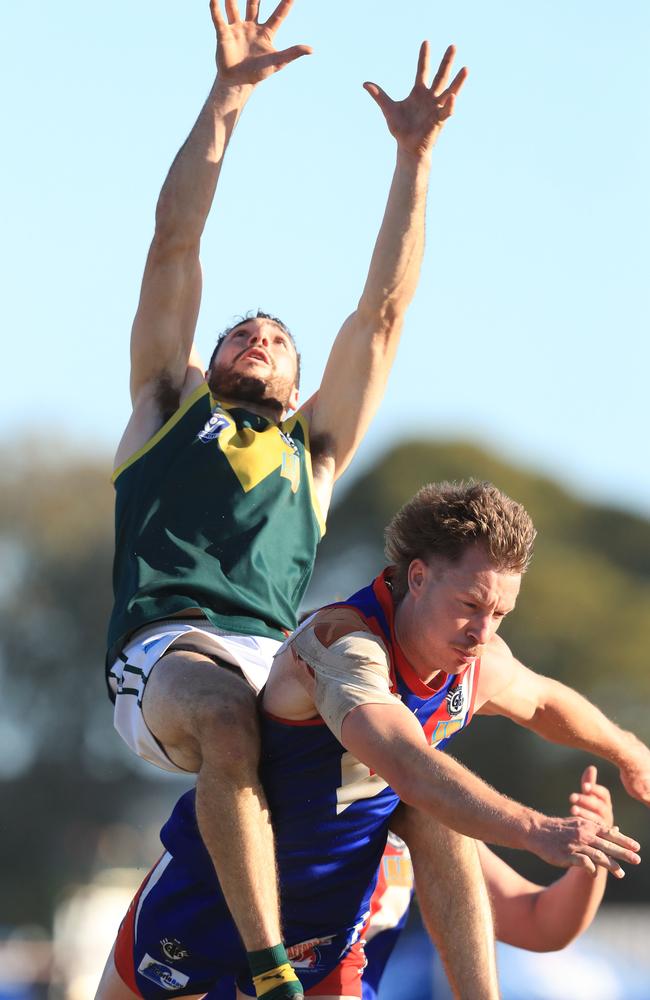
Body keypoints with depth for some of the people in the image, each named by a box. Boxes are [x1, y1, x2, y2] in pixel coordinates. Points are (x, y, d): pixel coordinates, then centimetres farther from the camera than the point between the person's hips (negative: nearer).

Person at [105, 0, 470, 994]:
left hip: (282, 666, 3)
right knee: (228, 717, -38)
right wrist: (228, 98, 15)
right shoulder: (170, 406, 29)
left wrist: (415, 158, 19)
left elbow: (383, 308, 26)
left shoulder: (312, 446, 34)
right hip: (165, 652, -3)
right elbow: (174, 244, 21)